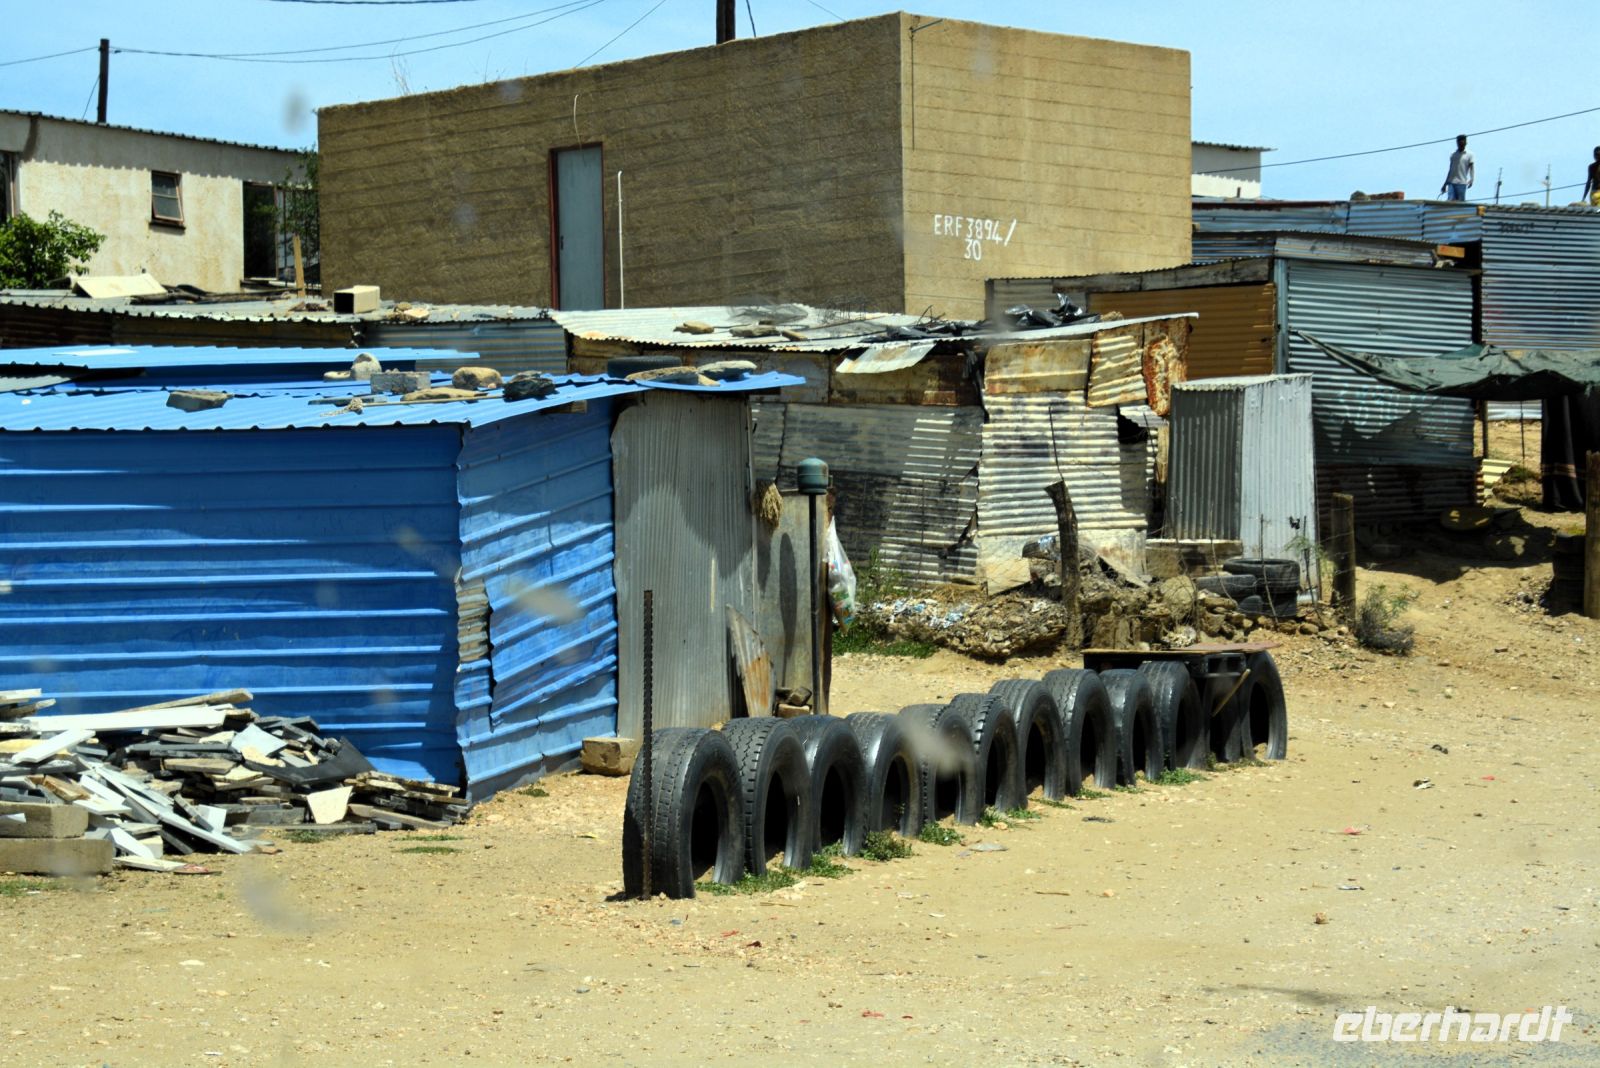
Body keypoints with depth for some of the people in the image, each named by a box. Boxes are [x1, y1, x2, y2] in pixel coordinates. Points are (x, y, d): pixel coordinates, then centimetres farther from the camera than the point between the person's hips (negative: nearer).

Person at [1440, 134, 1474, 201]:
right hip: (1451, 182, 3)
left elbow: (1471, 168, -3)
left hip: (1462, 183, -3)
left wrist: (1471, 179, -21)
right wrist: (1445, 184, 19)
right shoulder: (1453, 155, 15)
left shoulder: (1469, 155, 4)